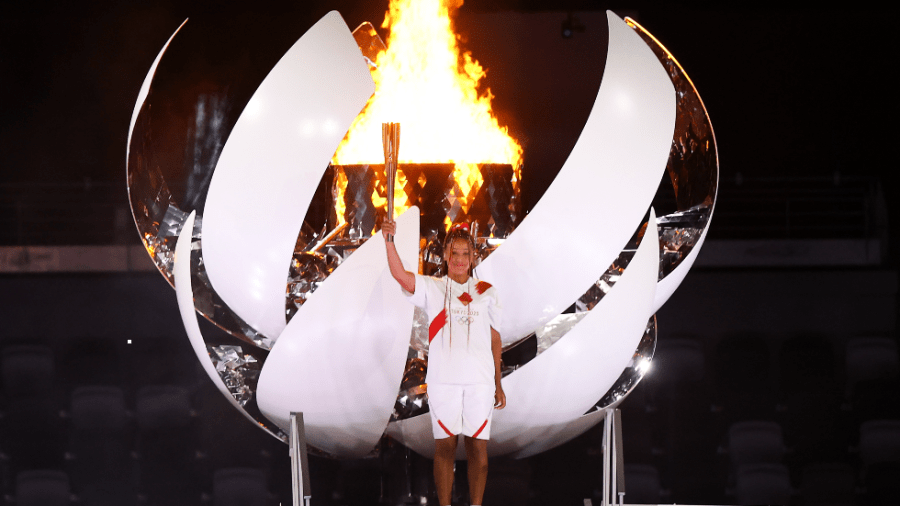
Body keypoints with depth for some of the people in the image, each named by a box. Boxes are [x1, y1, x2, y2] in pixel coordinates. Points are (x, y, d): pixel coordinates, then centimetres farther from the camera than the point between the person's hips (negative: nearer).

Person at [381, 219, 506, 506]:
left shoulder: (486, 293, 9)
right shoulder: (432, 289, 3)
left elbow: (494, 338, 12)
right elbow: (400, 275, -15)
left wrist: (498, 384, 10)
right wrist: (389, 241, -31)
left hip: (480, 381, 1)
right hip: (443, 380, -1)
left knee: (478, 447, 2)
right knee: (445, 446, 1)